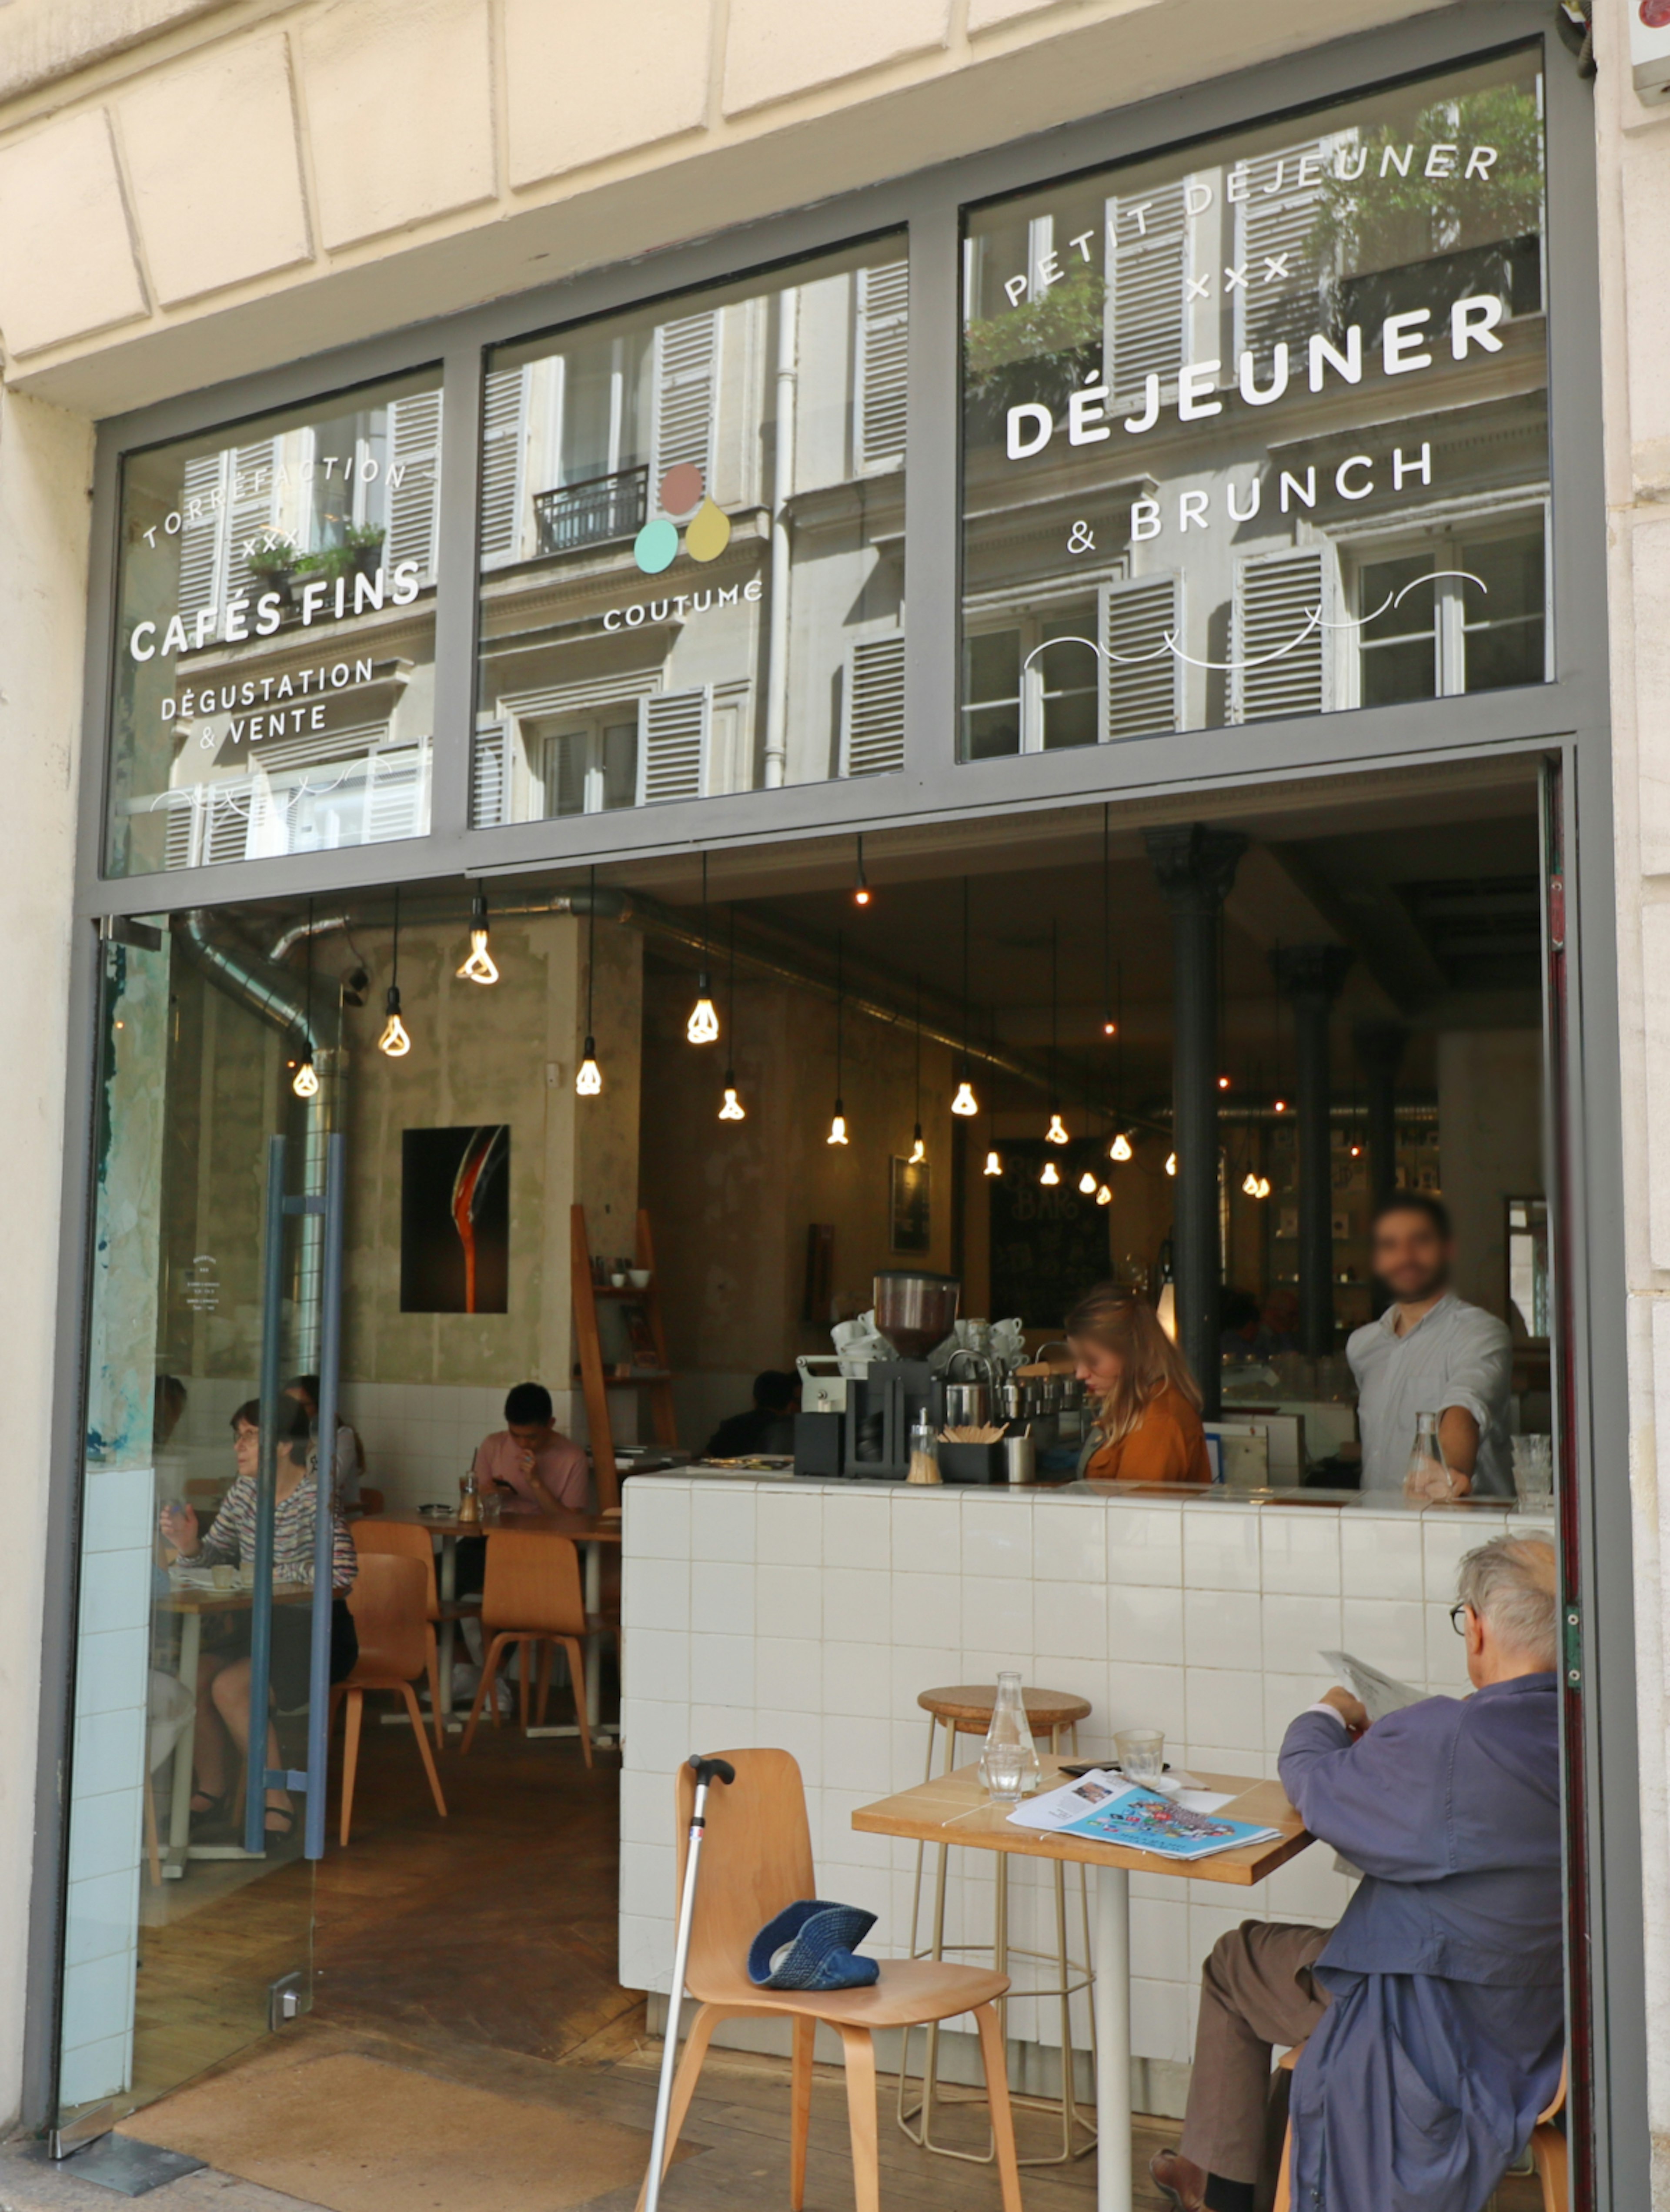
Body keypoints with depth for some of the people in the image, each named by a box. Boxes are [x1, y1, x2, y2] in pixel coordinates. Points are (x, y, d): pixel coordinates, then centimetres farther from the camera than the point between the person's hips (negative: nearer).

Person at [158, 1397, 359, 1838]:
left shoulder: (314, 1497, -18)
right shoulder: (245, 1490, 6)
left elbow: (343, 1571, -29)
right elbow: (215, 1556, 9)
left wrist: (272, 1573, -19)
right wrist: (190, 1548, -14)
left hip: (316, 1634, -7)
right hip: (258, 1627, 7)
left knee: (229, 1687, -23)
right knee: (194, 1676, -13)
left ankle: (278, 1802, -10)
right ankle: (212, 1790, 7)